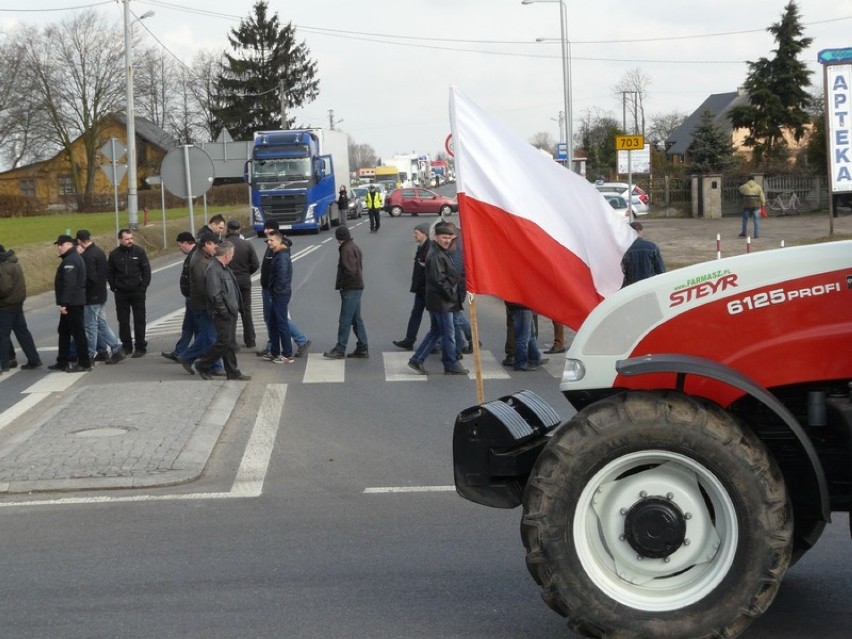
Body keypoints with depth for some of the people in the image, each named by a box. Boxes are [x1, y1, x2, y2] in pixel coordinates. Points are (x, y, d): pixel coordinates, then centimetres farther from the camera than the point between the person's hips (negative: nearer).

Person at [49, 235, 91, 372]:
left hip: (72, 303, -11)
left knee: (78, 332, -5)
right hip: (74, 302, 11)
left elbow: (69, 284, -25)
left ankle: (84, 363, -1)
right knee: (63, 331, 15)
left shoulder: (70, 261, -17)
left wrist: (63, 303, -25)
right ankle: (62, 362, 20)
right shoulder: (73, 258, 17)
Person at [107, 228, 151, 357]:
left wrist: (143, 287, -7)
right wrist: (114, 287, 1)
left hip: (137, 292, -2)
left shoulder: (139, 251, -2)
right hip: (121, 293, 2)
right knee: (123, 321, 5)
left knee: (139, 320, 1)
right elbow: (109, 272, 9)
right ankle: (126, 346, 14)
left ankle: (140, 347, 6)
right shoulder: (114, 254, 1)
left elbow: (146, 270, 0)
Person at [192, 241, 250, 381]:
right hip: (222, 315, -10)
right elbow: (215, 294, -25)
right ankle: (203, 365, 10)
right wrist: (224, 311, -20)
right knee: (223, 343, -5)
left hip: (230, 313, 10)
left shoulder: (224, 268, 14)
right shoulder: (213, 269, -19)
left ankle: (233, 373, 18)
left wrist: (234, 308, 16)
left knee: (231, 343, 12)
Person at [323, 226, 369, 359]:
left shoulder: (347, 249, -15)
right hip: (357, 287, 10)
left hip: (350, 289, -10)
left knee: (345, 321, -7)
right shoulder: (354, 247, 16)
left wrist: (341, 284, -12)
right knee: (356, 320, 13)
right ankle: (362, 348, 15)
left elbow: (350, 271, -23)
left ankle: (340, 350, -5)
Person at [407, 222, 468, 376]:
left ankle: (417, 360, 17)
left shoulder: (443, 253, 15)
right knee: (448, 333, -1)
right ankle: (451, 366, 7)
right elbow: (438, 280, -23)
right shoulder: (436, 256, -18)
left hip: (437, 301, 10)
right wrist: (451, 295, -16)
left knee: (435, 332, 15)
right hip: (441, 301, -10)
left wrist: (453, 295, 13)